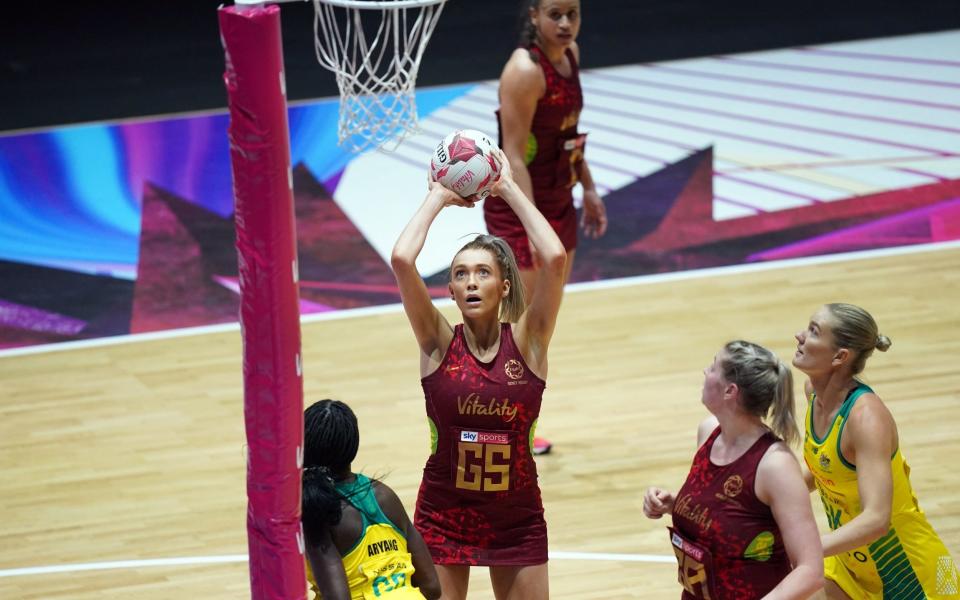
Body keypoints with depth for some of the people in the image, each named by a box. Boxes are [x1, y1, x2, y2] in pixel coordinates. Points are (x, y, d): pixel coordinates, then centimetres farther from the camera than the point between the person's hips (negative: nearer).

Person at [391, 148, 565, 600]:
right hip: (444, 512, 0)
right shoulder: (439, 342, -7)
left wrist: (509, 189, -13)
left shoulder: (527, 341, -7)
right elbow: (402, 260, -21)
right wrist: (438, 197, -9)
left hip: (517, 515, 0)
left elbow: (555, 258, -21)